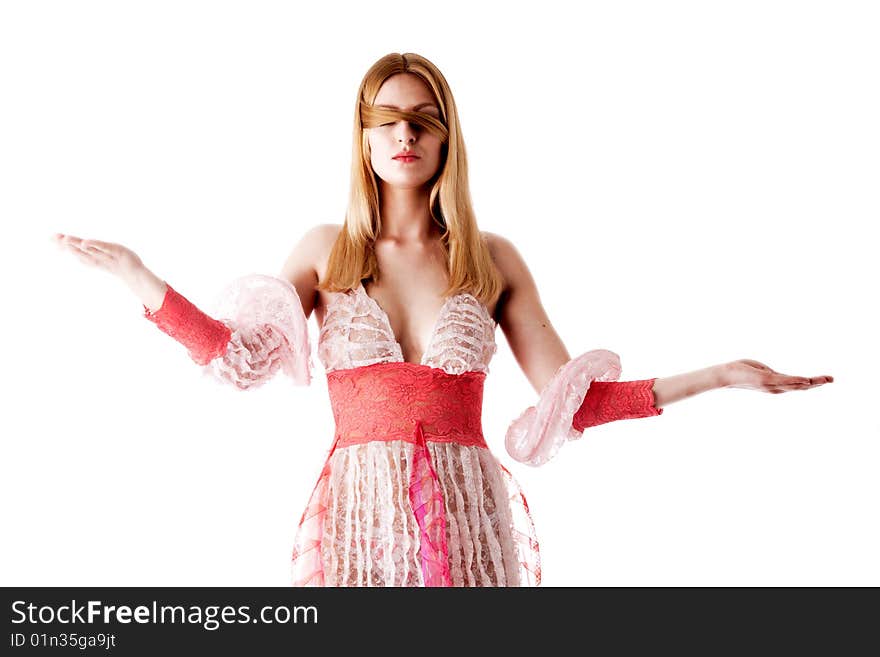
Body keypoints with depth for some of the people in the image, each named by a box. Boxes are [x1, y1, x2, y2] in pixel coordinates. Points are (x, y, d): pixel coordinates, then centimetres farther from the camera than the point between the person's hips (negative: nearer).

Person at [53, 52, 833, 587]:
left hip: (470, 520, 0)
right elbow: (241, 359, -1)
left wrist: (718, 376, 0)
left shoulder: (494, 259, 8)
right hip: (358, 509, 0)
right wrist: (142, 280, -8)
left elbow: (572, 398, 6)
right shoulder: (326, 250, 9)